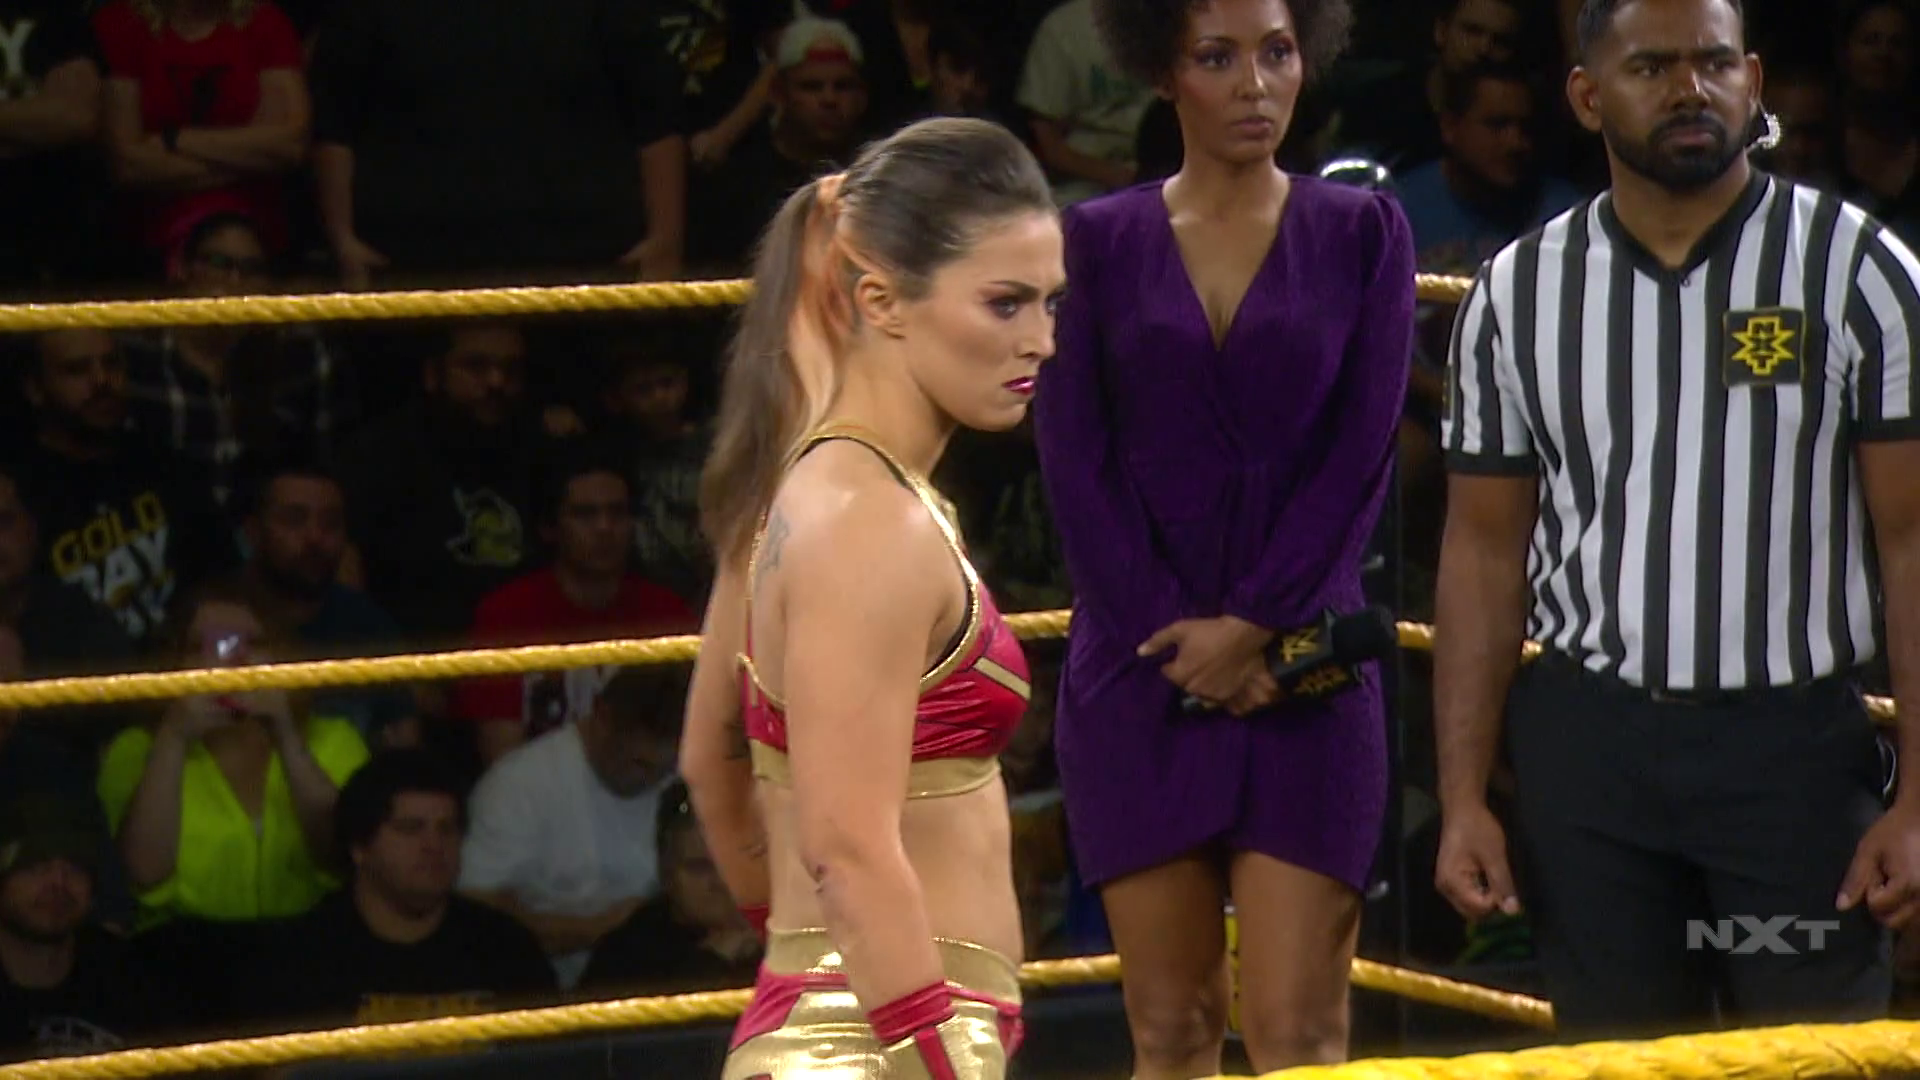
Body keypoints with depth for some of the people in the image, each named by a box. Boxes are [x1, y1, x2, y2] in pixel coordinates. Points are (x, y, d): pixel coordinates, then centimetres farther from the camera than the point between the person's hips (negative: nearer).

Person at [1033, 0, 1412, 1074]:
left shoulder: (1363, 234, 6)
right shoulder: (1099, 242, 7)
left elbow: (1361, 453, -1)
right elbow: (1076, 462, 1)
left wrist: (1253, 626, -10)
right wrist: (1179, 637, -8)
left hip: (1302, 672, -1)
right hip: (1138, 676, 1)